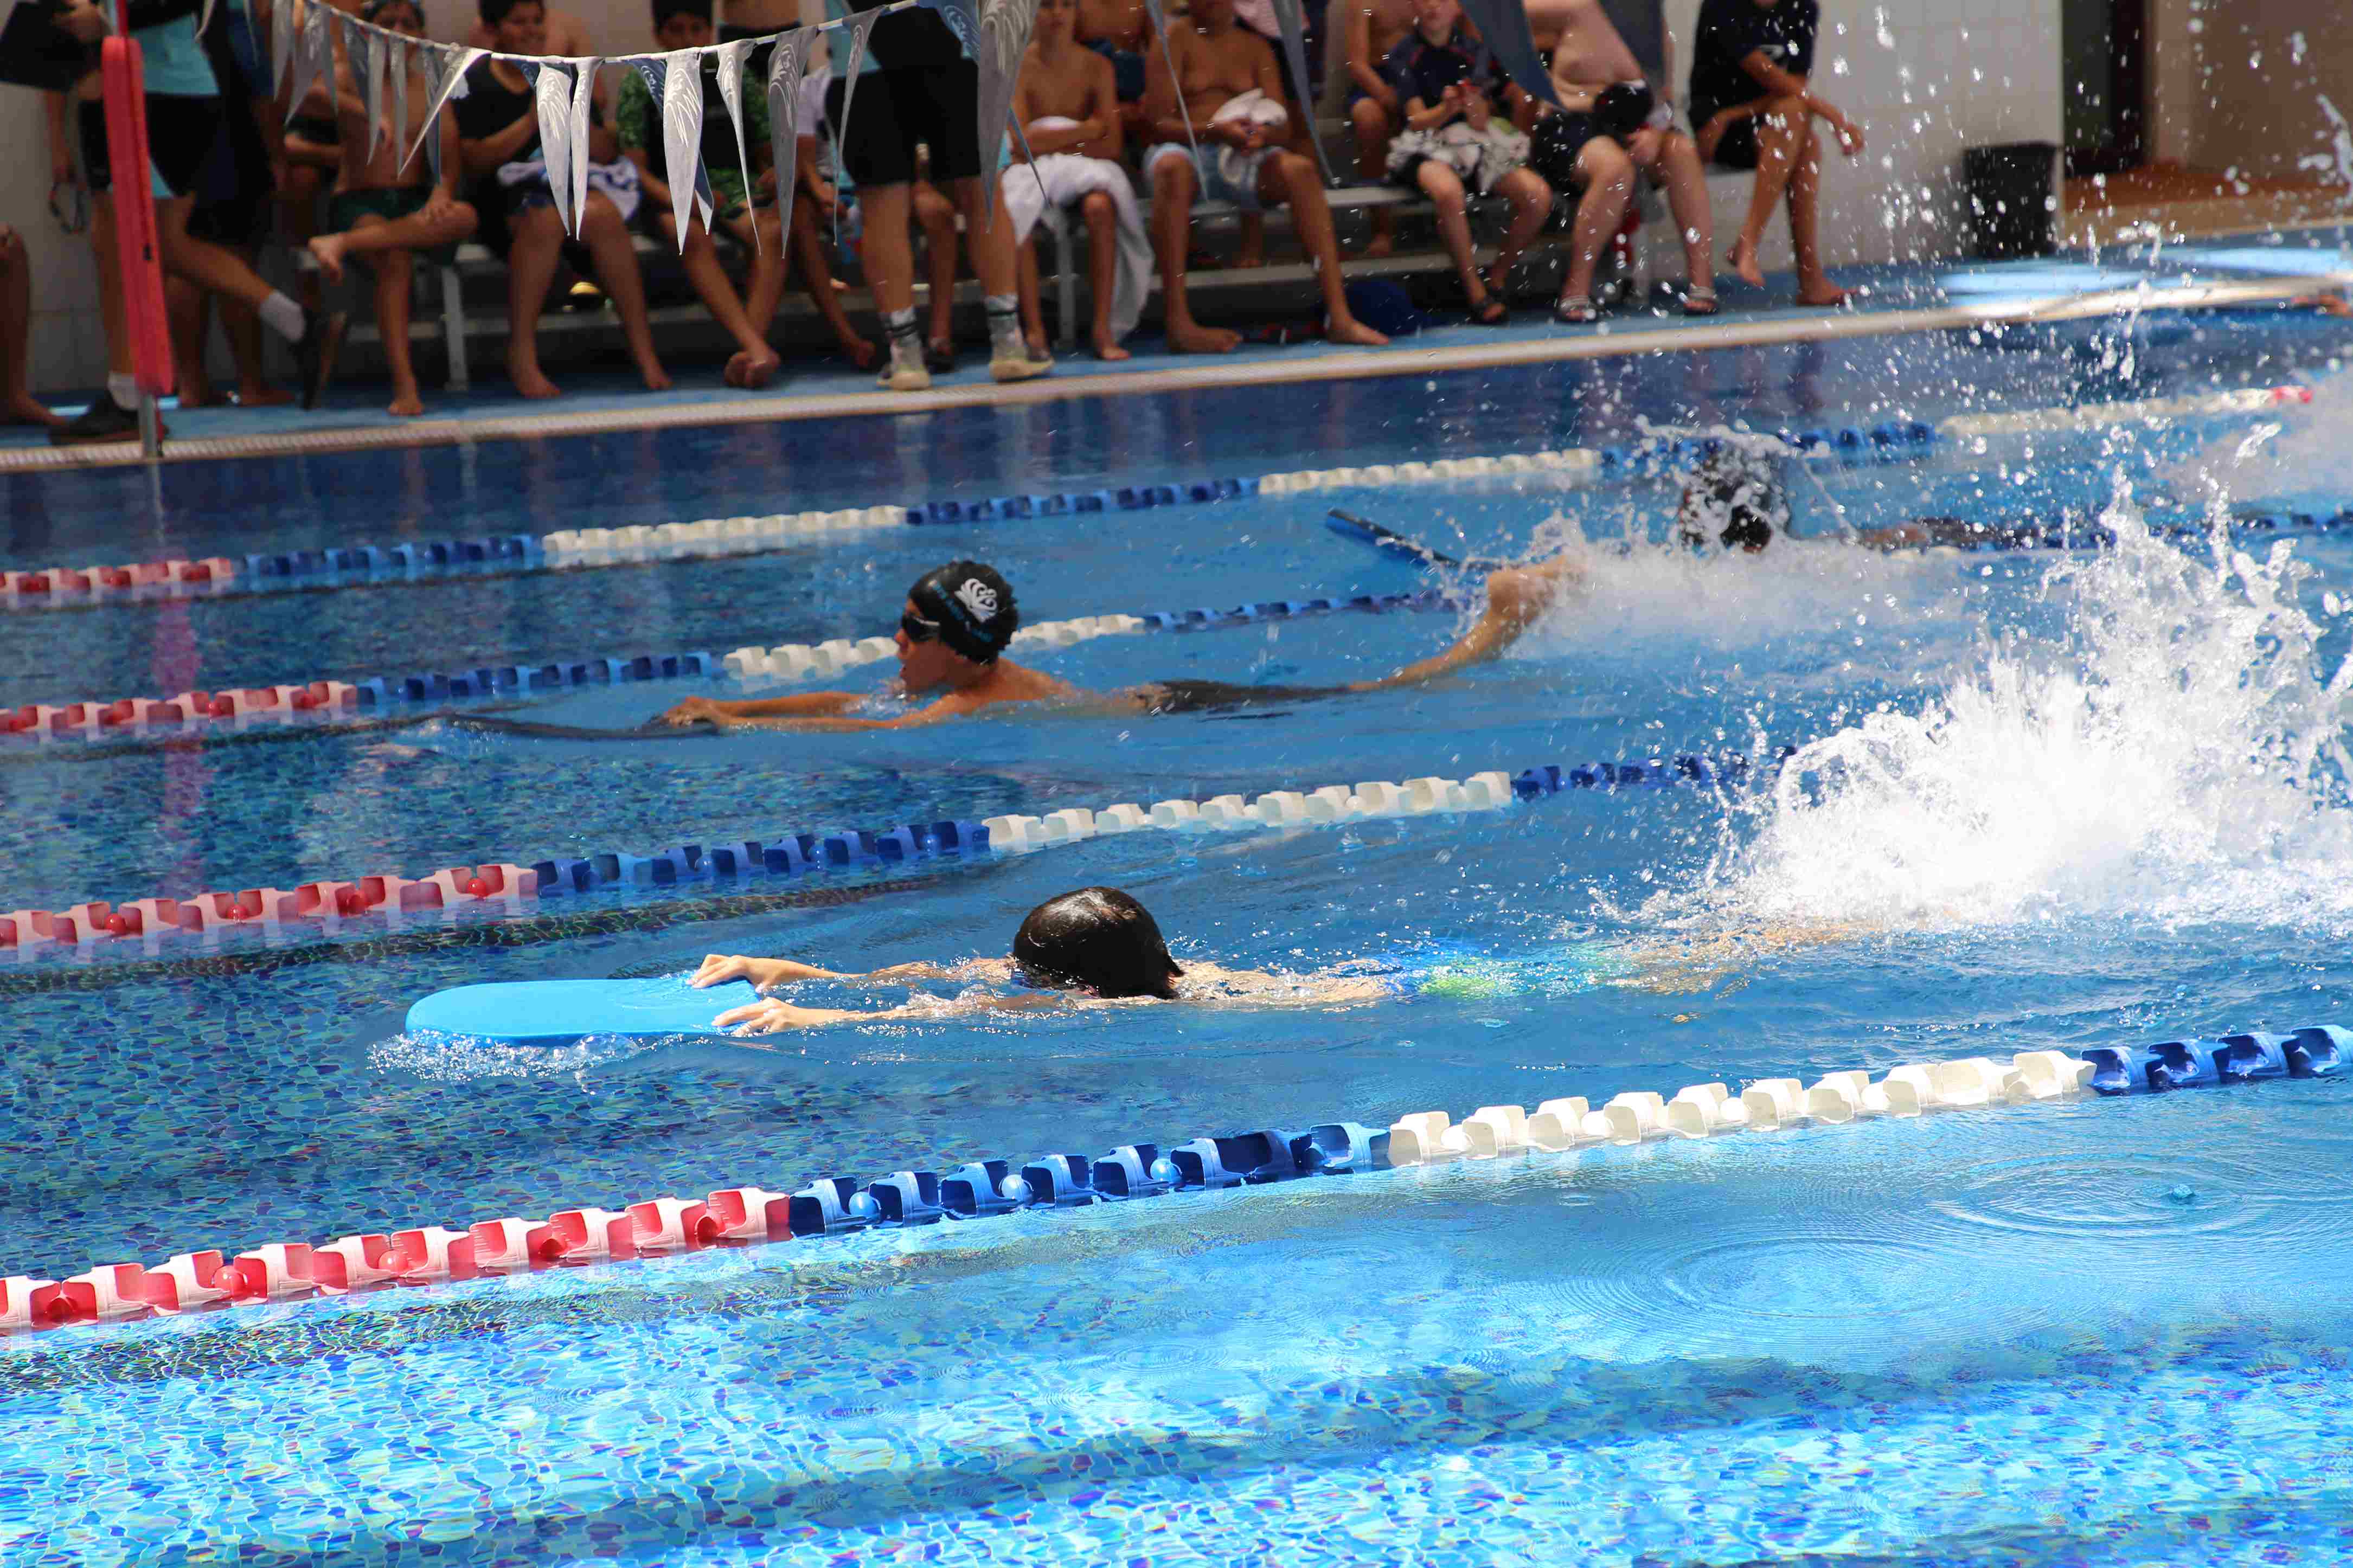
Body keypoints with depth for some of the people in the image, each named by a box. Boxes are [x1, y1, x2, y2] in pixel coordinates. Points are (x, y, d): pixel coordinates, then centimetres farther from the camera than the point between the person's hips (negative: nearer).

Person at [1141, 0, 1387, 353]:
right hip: (1186, 149, -3)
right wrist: (1217, 131, -20)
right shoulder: (1173, 42, 7)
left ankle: (1338, 316, -35)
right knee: (1172, 167, -40)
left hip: (1243, 158, 3)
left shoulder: (1255, 48, 19)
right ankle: (1179, 322, -45)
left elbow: (1280, 126, 11)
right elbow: (1160, 123, -3)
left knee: (1300, 168, -29)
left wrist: (1262, 134, -15)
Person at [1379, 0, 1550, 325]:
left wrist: (1475, 106, -22)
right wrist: (1448, 108, -28)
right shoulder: (1403, 56, 1)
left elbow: (1480, 124, 3)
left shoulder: (1473, 51, 9)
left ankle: (1495, 281, -2)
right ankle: (1474, 291, -23)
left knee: (1538, 195, -21)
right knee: (1449, 192, -40)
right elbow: (1417, 120, -7)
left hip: (1475, 141, 4)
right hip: (1426, 146, -4)